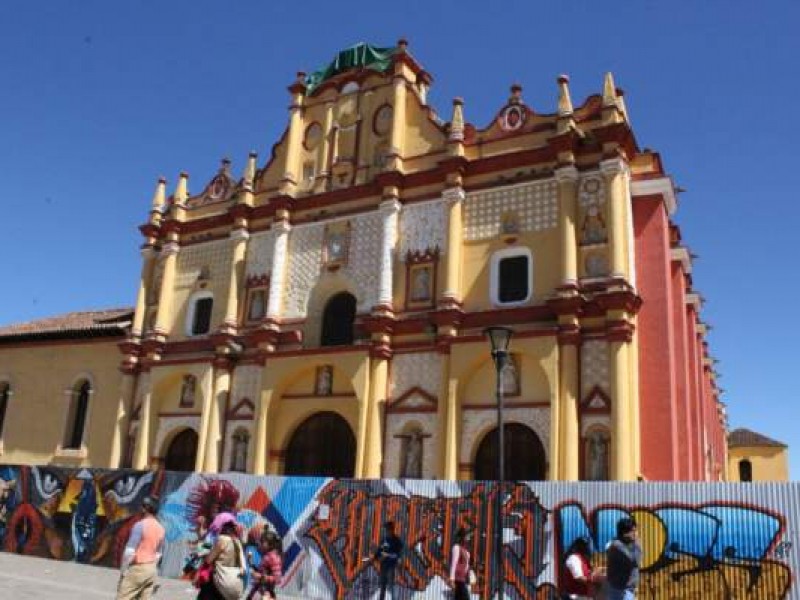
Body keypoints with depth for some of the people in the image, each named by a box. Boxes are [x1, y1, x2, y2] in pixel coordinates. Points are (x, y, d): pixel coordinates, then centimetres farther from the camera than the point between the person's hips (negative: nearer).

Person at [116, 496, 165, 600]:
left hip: (137, 568, -7)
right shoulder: (160, 528, 7)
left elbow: (129, 551, -16)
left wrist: (123, 570, -8)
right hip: (151, 569, 7)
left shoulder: (140, 525, -14)